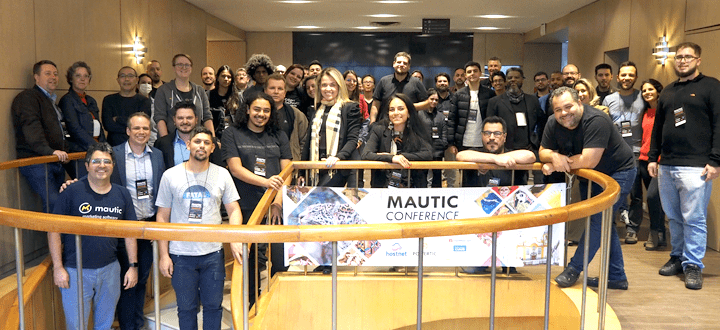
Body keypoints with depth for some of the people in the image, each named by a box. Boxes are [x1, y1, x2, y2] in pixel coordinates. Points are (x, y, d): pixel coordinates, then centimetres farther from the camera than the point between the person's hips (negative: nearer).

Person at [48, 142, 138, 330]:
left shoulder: (122, 195, 4)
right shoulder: (72, 193, -8)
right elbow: (53, 230, -6)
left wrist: (133, 266, 6)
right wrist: (58, 267, -10)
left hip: (109, 270, 3)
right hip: (75, 271, -3)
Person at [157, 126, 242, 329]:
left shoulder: (222, 175, 2)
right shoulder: (170, 176, 0)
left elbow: (234, 210, 2)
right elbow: (162, 217, 2)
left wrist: (235, 239, -16)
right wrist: (163, 255, -3)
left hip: (213, 254, 1)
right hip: (181, 255, 0)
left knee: (213, 305, 9)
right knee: (186, 308, 10)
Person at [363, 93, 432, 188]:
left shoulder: (417, 133, 9)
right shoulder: (379, 130, 6)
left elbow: (428, 154, -6)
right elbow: (366, 154, -8)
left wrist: (400, 156, -13)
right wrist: (391, 158, -24)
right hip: (383, 186, -1)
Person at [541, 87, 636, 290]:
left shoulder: (596, 121, -31)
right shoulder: (554, 124, -9)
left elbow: (589, 161, -36)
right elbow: (543, 152, -3)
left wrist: (558, 164, -24)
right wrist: (555, 157, -27)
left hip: (618, 174, -7)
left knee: (598, 218, -15)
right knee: (603, 223, 11)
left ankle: (574, 269, -4)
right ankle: (616, 277, 22)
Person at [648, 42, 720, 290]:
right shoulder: (668, 91, 18)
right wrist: (652, 157, 14)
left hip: (695, 166, -6)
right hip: (666, 166, 6)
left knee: (694, 219, -3)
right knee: (673, 217, 12)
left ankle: (693, 265, 6)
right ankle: (678, 257, 23)